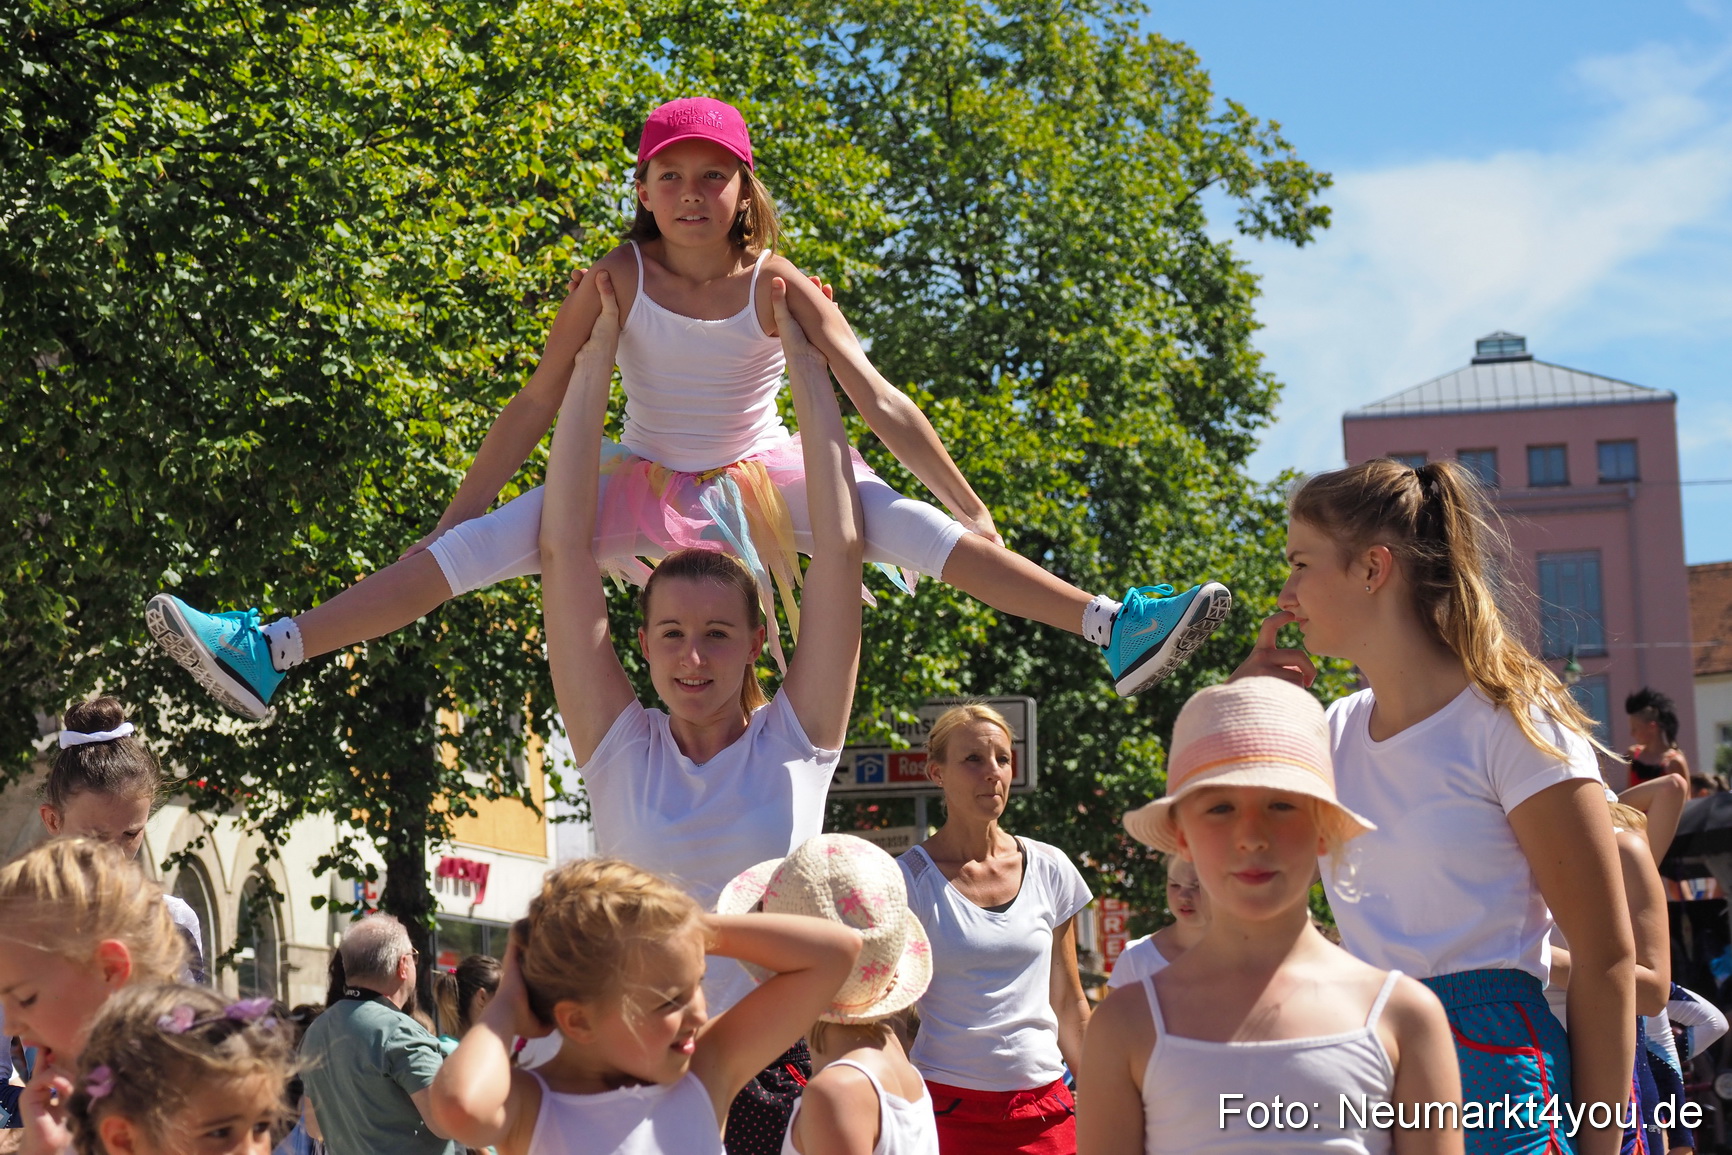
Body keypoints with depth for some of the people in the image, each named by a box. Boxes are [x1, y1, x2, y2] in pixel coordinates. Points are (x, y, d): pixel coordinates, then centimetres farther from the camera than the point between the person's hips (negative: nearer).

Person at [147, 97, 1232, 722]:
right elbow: (539, 402, -7)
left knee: (907, 526, -24)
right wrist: (456, 511, -7)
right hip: (645, 478, 0)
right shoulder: (619, 280, -13)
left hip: (761, 478, 0)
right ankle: (267, 653, -24)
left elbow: (877, 395, -14)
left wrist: (969, 504, -16)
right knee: (474, 547, -18)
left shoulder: (779, 285, -14)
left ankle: (1115, 628, -27)